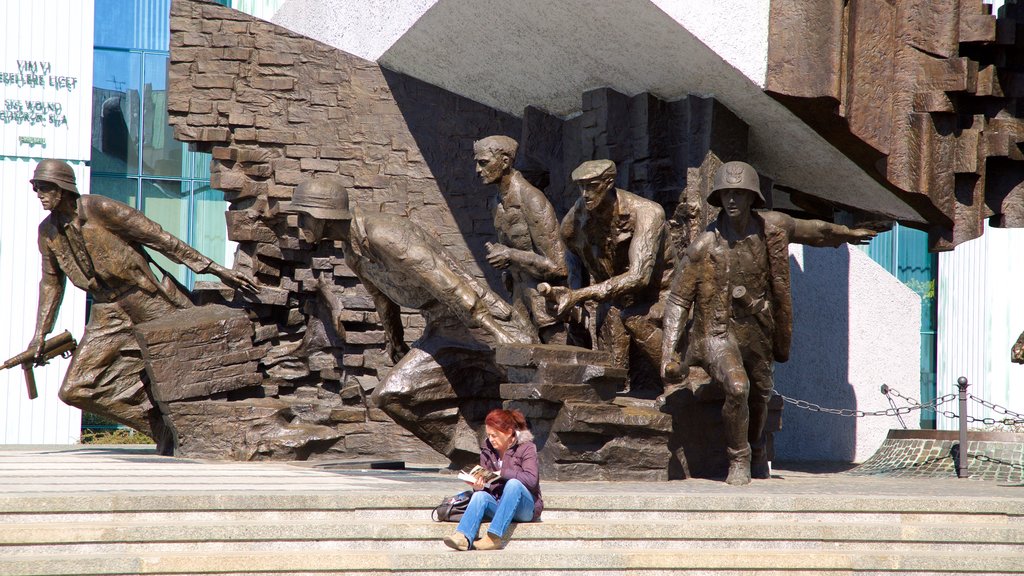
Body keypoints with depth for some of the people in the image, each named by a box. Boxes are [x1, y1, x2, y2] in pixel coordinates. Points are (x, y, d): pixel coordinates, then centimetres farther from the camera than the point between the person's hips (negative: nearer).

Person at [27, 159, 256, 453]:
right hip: (108, 315, 5)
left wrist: (216, 269, -14)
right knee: (76, 390, -6)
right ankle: (163, 426, 0)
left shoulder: (100, 209, -14)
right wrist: (40, 334, 17)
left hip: (148, 300, -5)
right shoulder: (48, 232, 3)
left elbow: (159, 238, -13)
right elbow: (51, 283, 19)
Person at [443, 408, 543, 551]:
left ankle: (494, 537, -46)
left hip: (526, 508, -4)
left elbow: (531, 479, -19)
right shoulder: (487, 452, 9)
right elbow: (486, 488, 7)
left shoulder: (526, 448, -4)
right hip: (498, 505, 4)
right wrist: (479, 487, -16)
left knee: (513, 484, -34)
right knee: (480, 495, -26)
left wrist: (502, 473, -21)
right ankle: (463, 537, -50)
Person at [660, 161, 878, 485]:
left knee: (761, 393, 20)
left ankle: (756, 447, 52)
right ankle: (739, 461, -8)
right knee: (737, 388, -28)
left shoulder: (772, 227, -7)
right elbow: (678, 299, -12)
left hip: (757, 330, 5)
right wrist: (669, 352, -19)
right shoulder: (704, 245, -17)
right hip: (718, 330, -5)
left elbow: (812, 230, 15)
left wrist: (847, 234, 33)